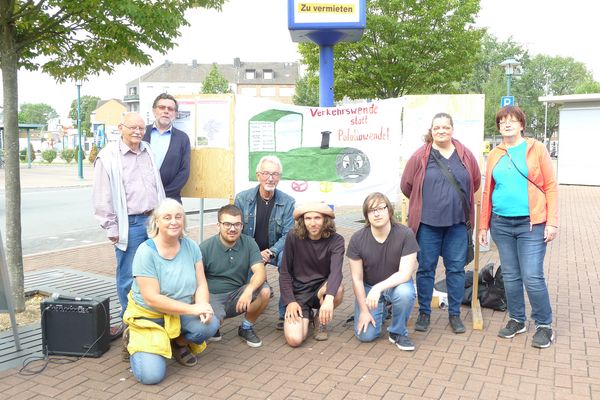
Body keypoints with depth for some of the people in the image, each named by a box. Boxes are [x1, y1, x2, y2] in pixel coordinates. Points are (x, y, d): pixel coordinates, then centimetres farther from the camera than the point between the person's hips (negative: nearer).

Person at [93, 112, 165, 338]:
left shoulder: (148, 152, 12)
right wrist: (112, 229, -6)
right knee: (128, 277, 3)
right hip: (129, 225, -5)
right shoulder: (108, 158, -5)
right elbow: (102, 198, -5)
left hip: (153, 220, 5)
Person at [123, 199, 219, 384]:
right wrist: (192, 308, -26)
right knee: (151, 375, -18)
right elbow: (152, 299, -23)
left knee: (210, 324, -26)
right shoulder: (146, 252, -19)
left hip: (181, 313, 4)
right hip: (149, 316, -4)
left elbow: (201, 284, -5)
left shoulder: (191, 246, -5)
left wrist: (203, 306, -27)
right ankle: (134, 339, 15)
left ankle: (180, 344, 8)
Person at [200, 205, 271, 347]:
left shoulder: (248, 243, -3)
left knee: (264, 291, -25)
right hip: (213, 297, -3)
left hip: (238, 295, 3)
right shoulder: (205, 247, -9)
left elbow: (260, 271, -14)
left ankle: (246, 328, 3)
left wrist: (249, 290, -35)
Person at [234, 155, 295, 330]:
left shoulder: (288, 202, -8)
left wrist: (270, 252, -28)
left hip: (275, 250, -1)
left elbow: (288, 235, -10)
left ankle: (285, 313, -18)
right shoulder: (242, 198, -5)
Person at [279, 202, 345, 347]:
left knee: (338, 289, -36)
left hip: (322, 288, 1)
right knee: (294, 339, -22)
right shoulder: (293, 237, -9)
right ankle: (306, 315, 16)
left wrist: (329, 298, -47)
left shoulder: (336, 240, -12)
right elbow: (285, 272, -3)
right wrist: (290, 301, -14)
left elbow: (336, 270, -29)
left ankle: (321, 319, 0)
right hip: (299, 292, 0)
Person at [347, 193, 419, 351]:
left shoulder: (405, 234, -21)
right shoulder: (357, 239, -16)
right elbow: (357, 278, -9)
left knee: (405, 293, -37)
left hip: (397, 284, -1)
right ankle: (381, 310, 22)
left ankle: (398, 333, -7)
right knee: (365, 335, -13)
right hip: (368, 287, 1)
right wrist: (363, 310, -9)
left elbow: (405, 273, -24)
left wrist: (379, 287, -37)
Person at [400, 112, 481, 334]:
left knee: (456, 269, 9)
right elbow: (406, 185, 2)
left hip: (457, 223, 2)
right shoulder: (420, 156, -4)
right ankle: (424, 313, 21)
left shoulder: (466, 155, 3)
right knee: (426, 268, 7)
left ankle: (455, 314, 23)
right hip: (427, 223, -2)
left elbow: (475, 182, 16)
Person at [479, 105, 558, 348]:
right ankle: (517, 320, 27)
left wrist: (552, 222, -9)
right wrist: (483, 225, 10)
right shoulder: (494, 155, 9)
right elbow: (488, 191, 12)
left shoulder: (536, 149, 0)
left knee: (532, 277, -5)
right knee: (510, 276, 11)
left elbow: (550, 186, -2)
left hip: (531, 224, -3)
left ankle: (544, 326, 13)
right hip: (501, 224, 4)